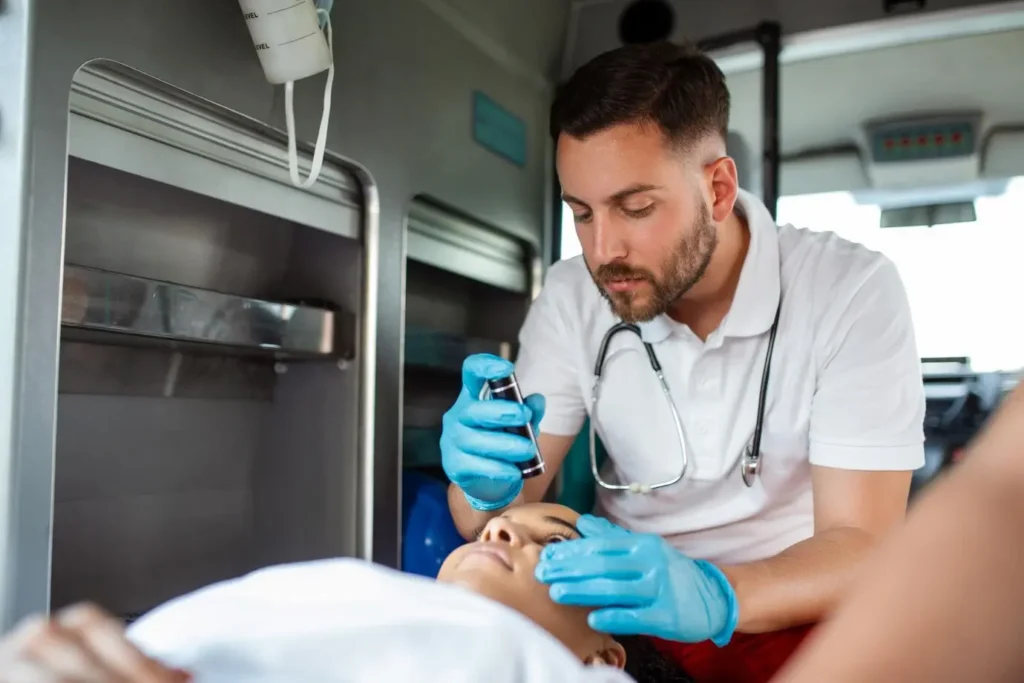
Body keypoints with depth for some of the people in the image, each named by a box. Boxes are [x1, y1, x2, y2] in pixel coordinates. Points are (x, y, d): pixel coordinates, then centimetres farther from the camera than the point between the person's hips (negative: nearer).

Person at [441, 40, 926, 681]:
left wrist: (715, 596, -37)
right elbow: (512, 510, -5)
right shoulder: (571, 296, -6)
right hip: (629, 601, 3)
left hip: (798, 612, -2)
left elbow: (862, 548, -19)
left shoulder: (853, 292, -15)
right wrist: (489, 486, -29)